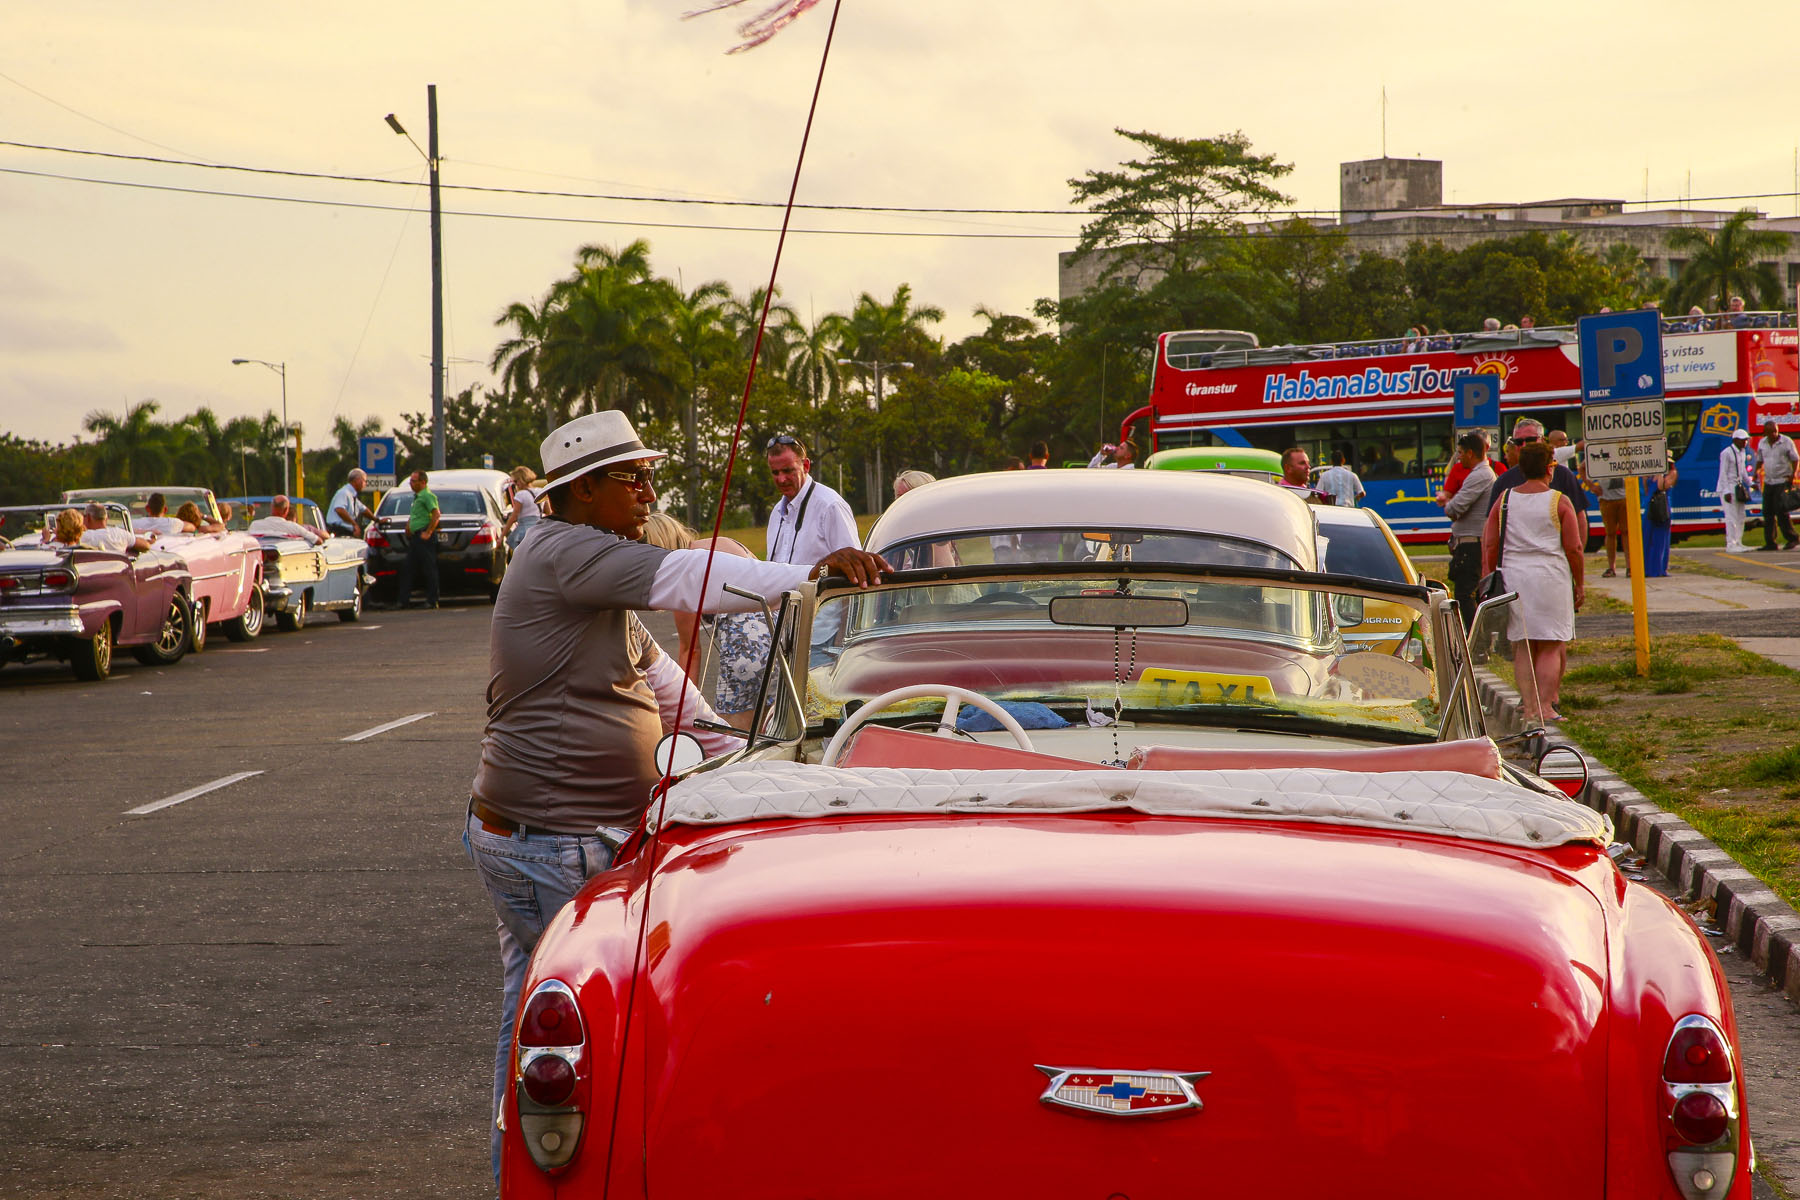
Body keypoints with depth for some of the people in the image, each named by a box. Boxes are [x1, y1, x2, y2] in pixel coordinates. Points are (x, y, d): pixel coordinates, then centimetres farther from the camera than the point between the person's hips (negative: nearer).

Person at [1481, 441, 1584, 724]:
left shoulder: (1505, 499, 5)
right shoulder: (1560, 501, -4)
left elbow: (1490, 544, 4)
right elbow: (1574, 547, -5)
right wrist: (1579, 582, 6)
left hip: (1513, 576, 3)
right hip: (1551, 577, -3)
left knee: (1523, 646, 8)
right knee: (1552, 646, 1)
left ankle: (1529, 706, 4)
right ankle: (1545, 706, -8)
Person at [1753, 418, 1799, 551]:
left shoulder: (1786, 442, -7)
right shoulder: (1762, 443, 6)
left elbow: (1795, 459, -2)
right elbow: (1759, 461, 18)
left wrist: (1792, 476, -12)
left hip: (1783, 481, -5)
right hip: (1768, 482, 5)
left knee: (1781, 510, -13)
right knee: (1768, 513, 4)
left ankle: (1792, 538, -1)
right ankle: (1770, 542, 9)